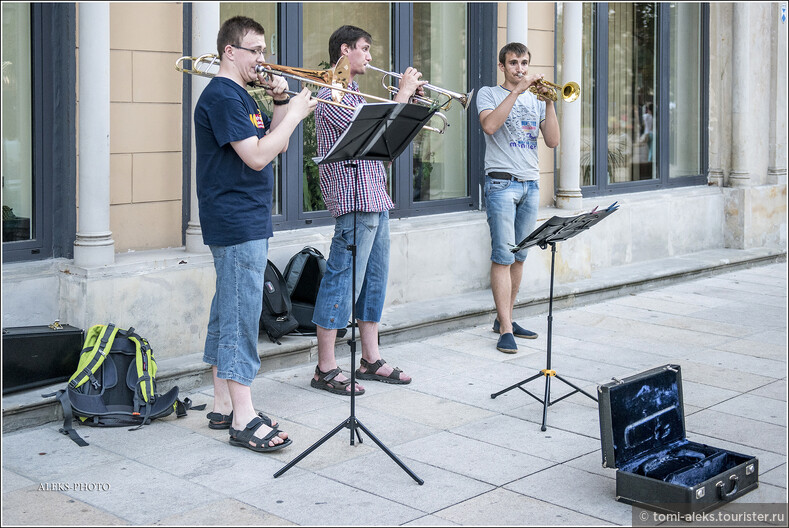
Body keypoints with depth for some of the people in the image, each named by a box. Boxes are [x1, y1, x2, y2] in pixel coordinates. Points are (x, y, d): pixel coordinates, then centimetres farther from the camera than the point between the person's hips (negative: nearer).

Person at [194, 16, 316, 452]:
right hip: (236, 223, -11)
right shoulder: (222, 96, -14)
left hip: (249, 220, 11)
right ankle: (243, 419, -6)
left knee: (229, 312, 13)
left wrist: (280, 102, 5)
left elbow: (277, 146, 18)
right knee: (241, 317, -9)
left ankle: (223, 406, 21)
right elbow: (257, 157, -21)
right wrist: (295, 112, -14)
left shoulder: (242, 96, 18)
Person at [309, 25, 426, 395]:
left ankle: (371, 360, 21)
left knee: (375, 280, 13)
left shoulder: (353, 95, 20)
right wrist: (404, 92, -10)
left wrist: (408, 99, 12)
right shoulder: (332, 95, -11)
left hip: (375, 198, 10)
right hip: (354, 199, -10)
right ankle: (326, 369, -1)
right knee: (342, 282, -7)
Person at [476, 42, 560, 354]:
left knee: (519, 257, 8)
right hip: (502, 183, -5)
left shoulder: (535, 98, 17)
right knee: (503, 257, -10)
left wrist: (549, 103, -6)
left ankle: (504, 317, 19)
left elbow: (552, 141, 5)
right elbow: (489, 125, -18)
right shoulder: (489, 94, 4)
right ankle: (505, 329, -10)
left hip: (531, 184, 6)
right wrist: (517, 90, -17)